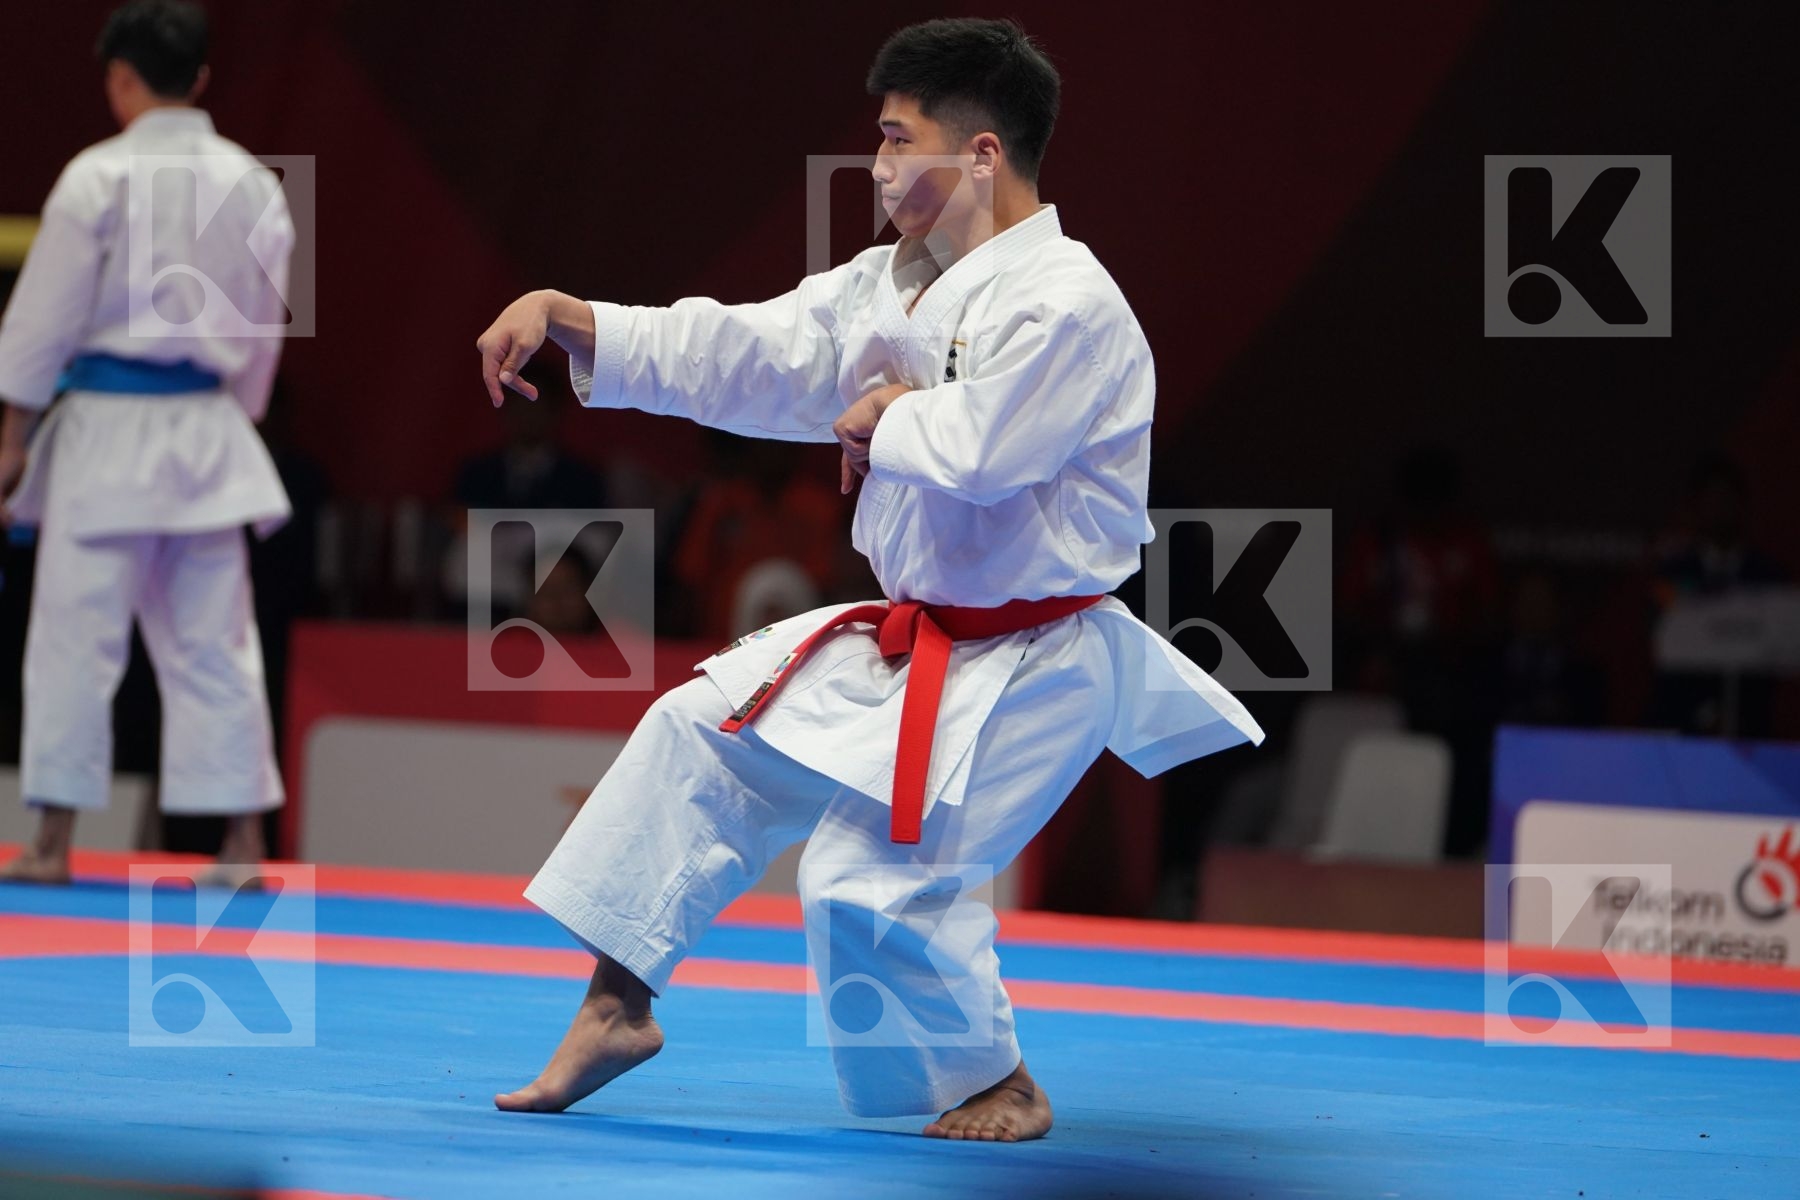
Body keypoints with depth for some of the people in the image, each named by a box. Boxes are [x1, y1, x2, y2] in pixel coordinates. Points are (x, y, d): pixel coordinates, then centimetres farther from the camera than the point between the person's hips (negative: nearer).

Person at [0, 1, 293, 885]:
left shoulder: (100, 178, -10)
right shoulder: (253, 185, 6)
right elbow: (262, 330, 12)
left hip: (106, 428, -5)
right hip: (207, 434, 5)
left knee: (76, 634, 1)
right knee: (214, 642, 9)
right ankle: (244, 840, 8)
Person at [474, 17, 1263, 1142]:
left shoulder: (1068, 307, -22)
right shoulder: (894, 286, 7)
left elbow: (974, 449, -34)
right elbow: (738, 356, 7)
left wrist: (881, 417, -13)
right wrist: (563, 315, 0)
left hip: (1028, 668, -9)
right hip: (913, 636, 9)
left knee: (872, 878, -16)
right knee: (699, 732, 10)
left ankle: (1002, 1088, 7)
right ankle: (619, 1005, 20)